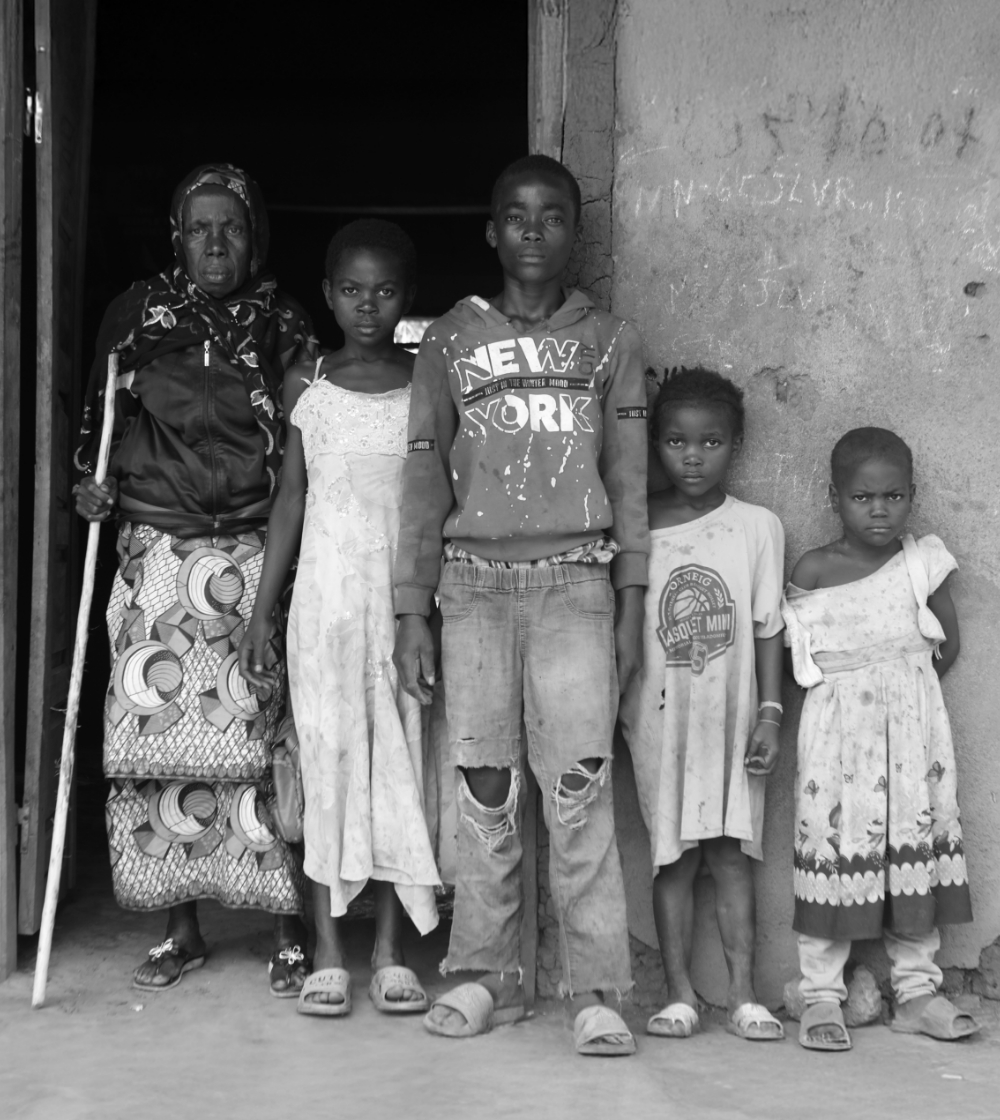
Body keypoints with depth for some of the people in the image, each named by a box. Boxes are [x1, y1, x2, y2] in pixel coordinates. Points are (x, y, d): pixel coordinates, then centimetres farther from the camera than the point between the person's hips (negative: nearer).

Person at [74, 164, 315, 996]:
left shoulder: (283, 325, 6)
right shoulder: (138, 313, 9)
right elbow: (98, 416, 17)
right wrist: (92, 483, -2)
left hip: (252, 558, -2)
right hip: (154, 553, 2)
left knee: (259, 734, -7)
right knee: (157, 731, 1)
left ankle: (291, 933, 3)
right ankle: (181, 930, 13)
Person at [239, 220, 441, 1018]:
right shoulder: (307, 385, 5)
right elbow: (291, 498, 8)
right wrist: (262, 612, 5)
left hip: (409, 594, 0)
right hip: (328, 592, 1)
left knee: (401, 761, 2)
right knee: (327, 757, 2)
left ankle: (392, 951, 11)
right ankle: (329, 953, 9)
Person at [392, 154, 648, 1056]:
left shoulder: (610, 343, 10)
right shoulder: (449, 342, 10)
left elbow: (629, 479, 9)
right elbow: (424, 482, 9)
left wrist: (632, 601, 2)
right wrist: (413, 612, 5)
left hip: (573, 580, -1)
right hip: (475, 580, 1)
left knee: (579, 781, -10)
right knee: (483, 785, 2)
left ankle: (595, 989, -5)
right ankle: (488, 976, 12)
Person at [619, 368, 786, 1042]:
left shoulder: (758, 528, 0)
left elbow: (768, 628, 2)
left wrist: (769, 714, -2)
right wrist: (614, 706, 0)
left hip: (732, 714, 0)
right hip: (660, 715, 0)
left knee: (733, 850, 4)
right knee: (673, 852, 4)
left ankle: (744, 993, 9)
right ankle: (679, 993, 11)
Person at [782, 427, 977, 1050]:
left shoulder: (923, 563, 4)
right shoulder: (813, 571, -2)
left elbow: (948, 643, 11)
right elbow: (798, 650, 2)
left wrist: (906, 688, 8)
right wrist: (856, 687, -4)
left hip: (914, 725, 2)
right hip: (838, 729, -2)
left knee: (918, 847, 5)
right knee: (832, 847, -3)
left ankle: (917, 989, 16)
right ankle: (822, 996, 6)